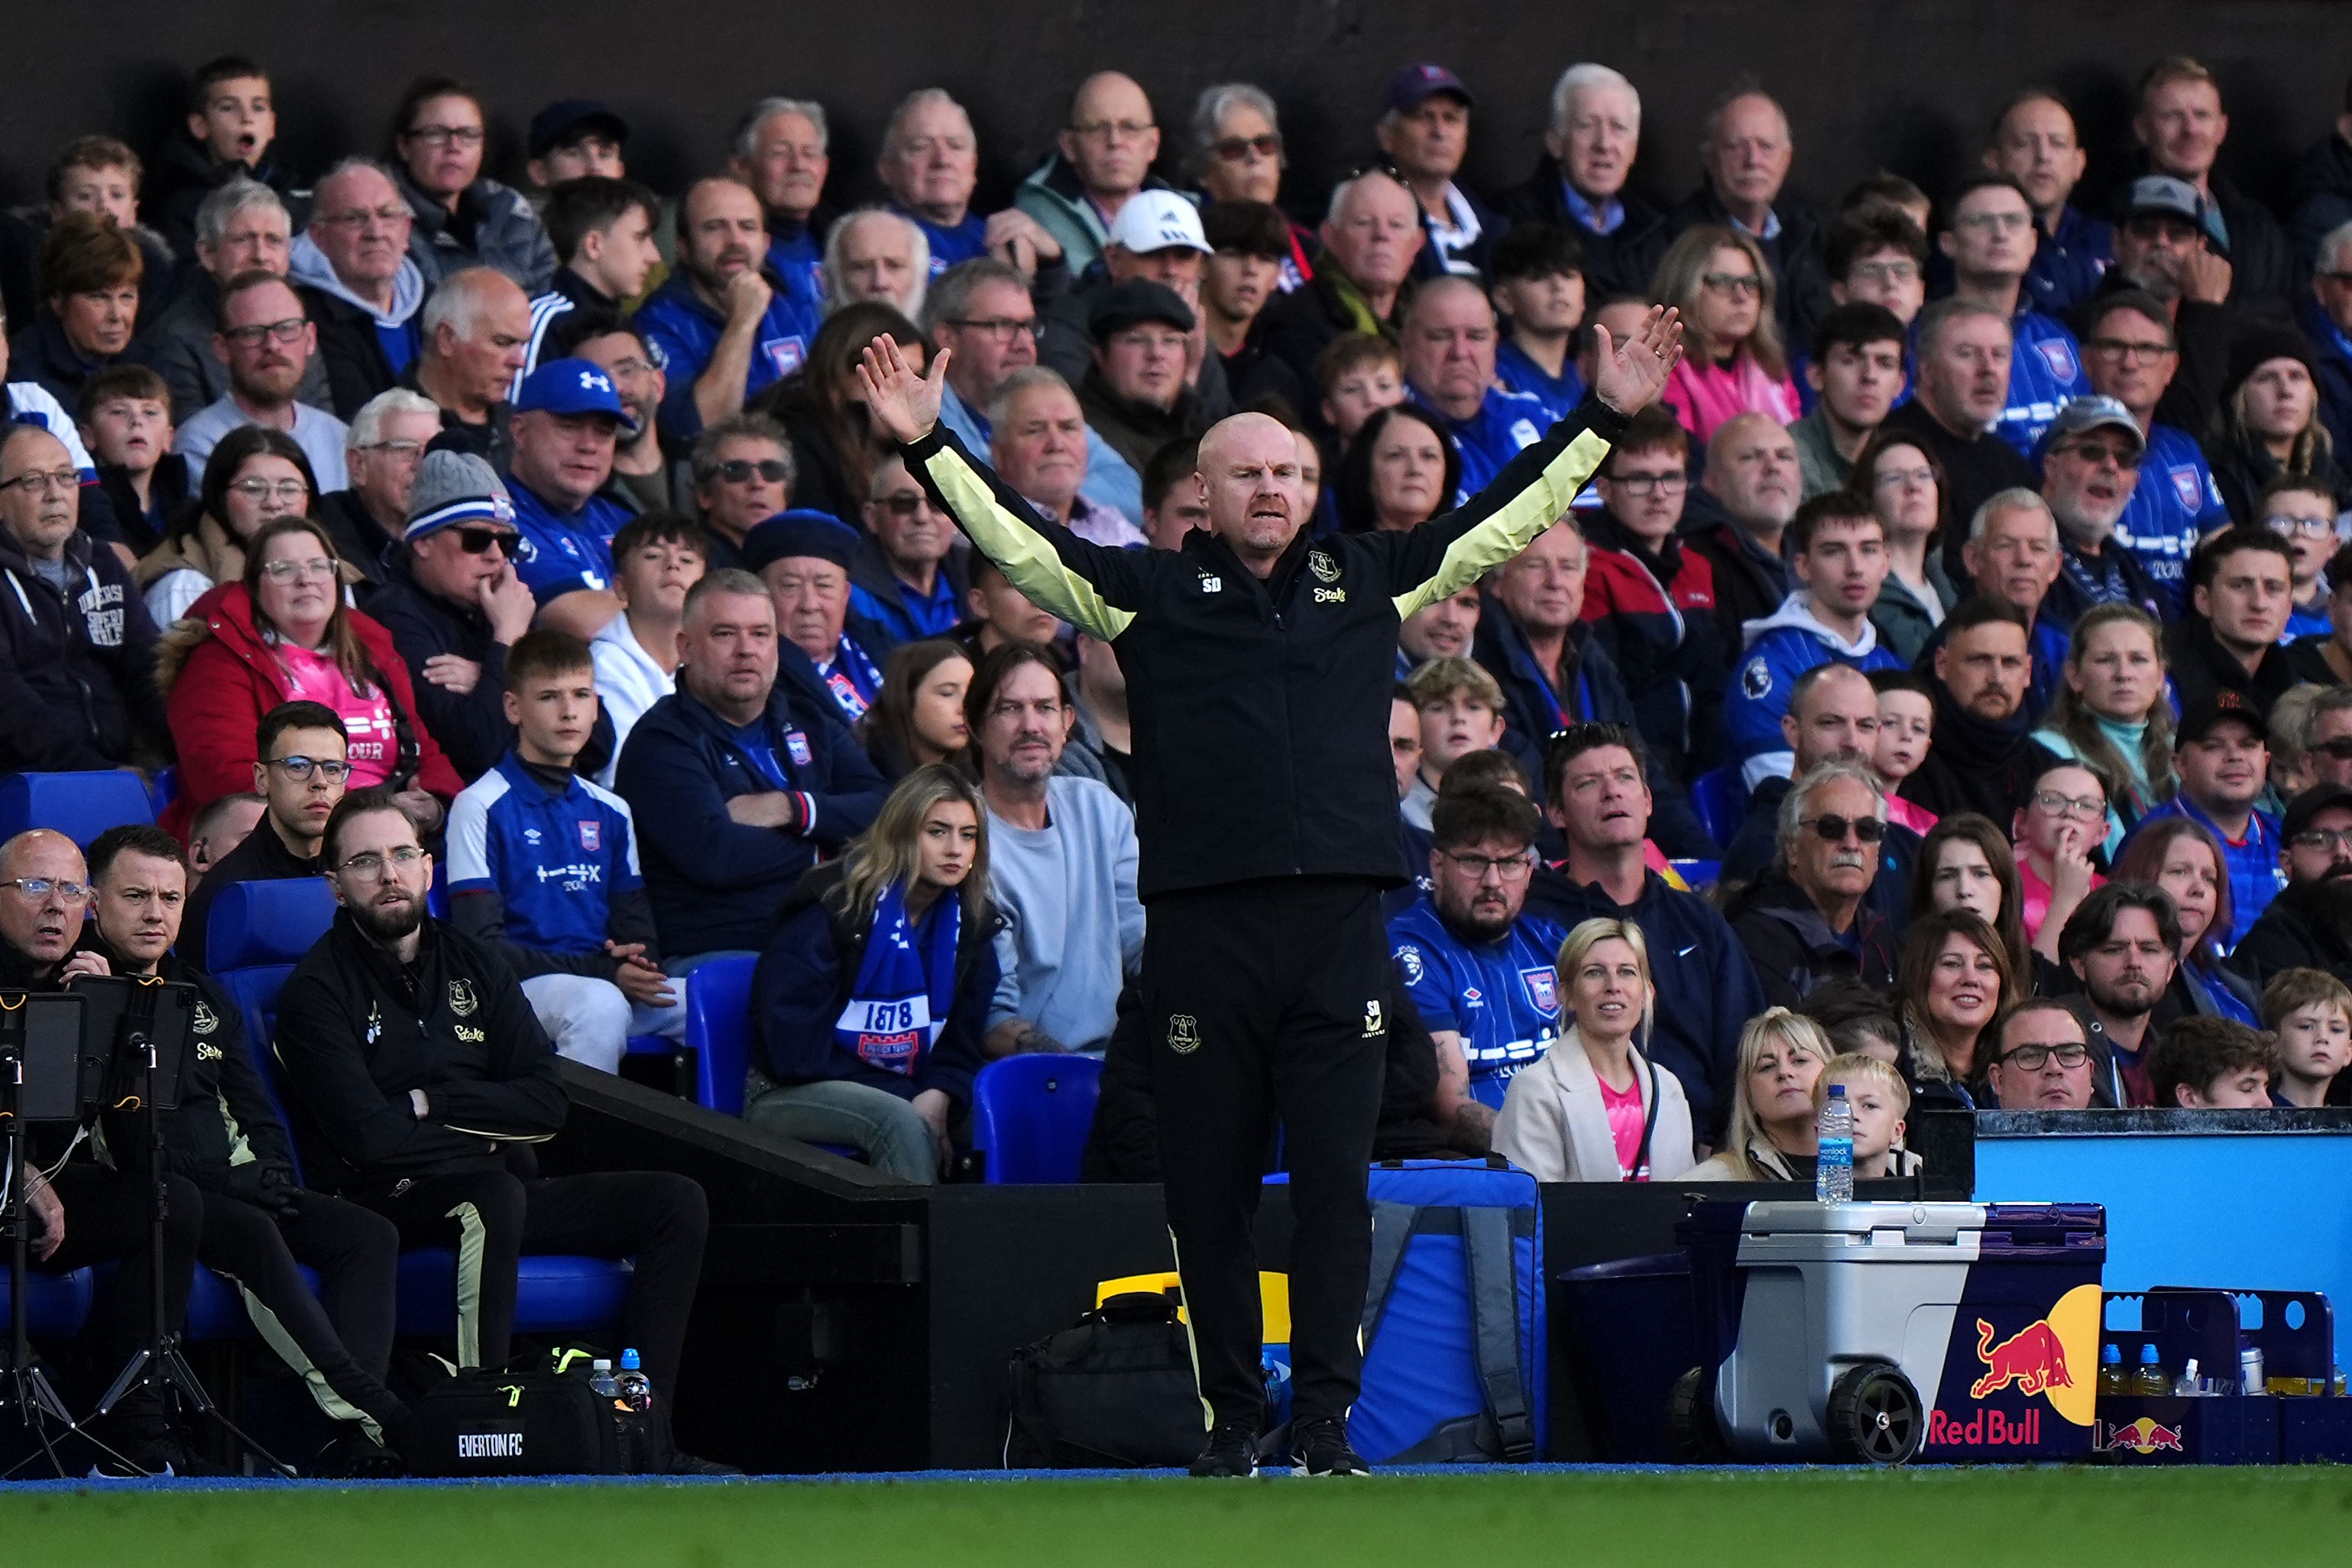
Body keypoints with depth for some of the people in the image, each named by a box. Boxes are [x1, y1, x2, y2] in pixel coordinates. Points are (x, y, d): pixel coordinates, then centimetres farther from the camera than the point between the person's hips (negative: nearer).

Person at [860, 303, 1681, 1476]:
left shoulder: (1366, 580, 15)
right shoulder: (1152, 591, 10)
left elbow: (1503, 519, 19)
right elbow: (1020, 541, 5)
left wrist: (1603, 418, 16)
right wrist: (929, 447, -6)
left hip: (1340, 927, 1)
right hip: (1201, 928, -1)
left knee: (1335, 1180, -3)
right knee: (1209, 1191, 3)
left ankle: (1324, 1420, -1)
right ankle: (1231, 1415, 12)